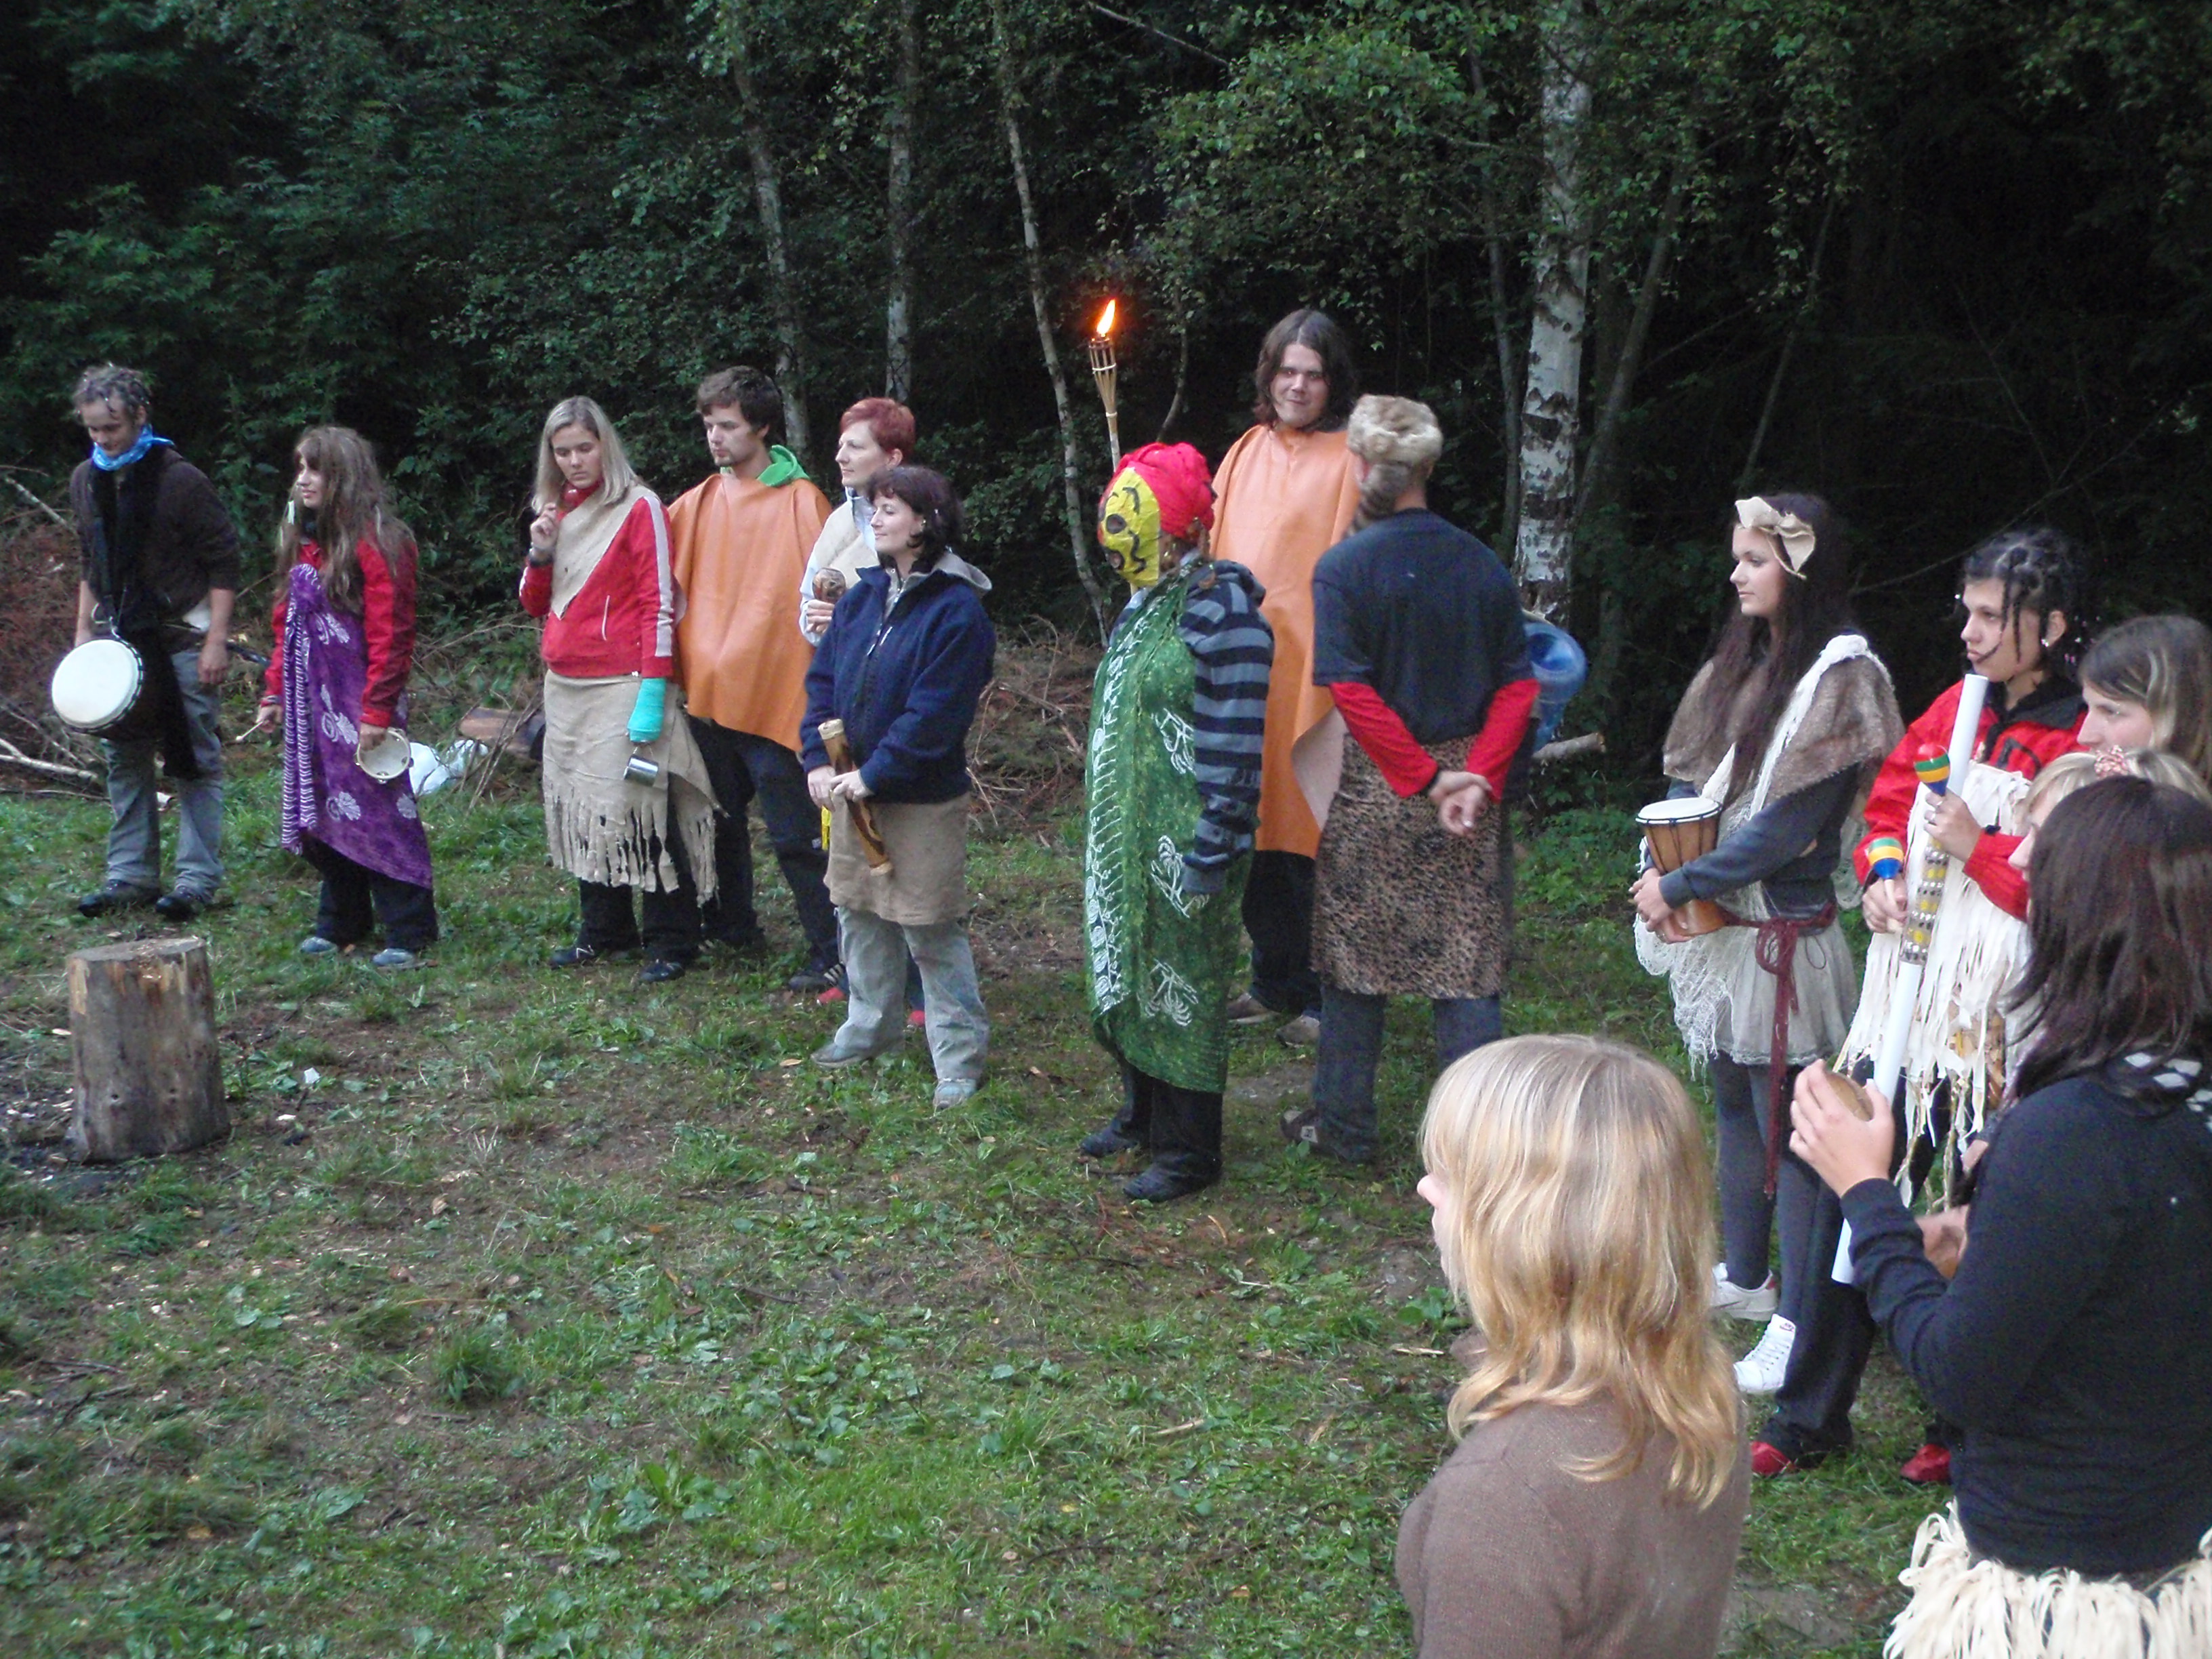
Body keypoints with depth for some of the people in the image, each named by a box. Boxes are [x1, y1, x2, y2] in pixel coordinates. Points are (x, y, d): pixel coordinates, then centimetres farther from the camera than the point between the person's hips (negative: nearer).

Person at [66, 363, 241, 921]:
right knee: (125, 759, 10)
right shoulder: (85, 481, 6)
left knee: (194, 760, -2)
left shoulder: (180, 480, -13)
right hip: (119, 638, 6)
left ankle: (197, 878, 4)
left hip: (182, 639, -6)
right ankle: (131, 875, 19)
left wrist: (216, 642, -14)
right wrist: (84, 631, 12)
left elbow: (223, 564, -10)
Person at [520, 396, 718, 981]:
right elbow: (536, 604, 19)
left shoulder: (638, 508, -6)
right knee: (581, 811, 8)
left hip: (621, 686, -7)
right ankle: (605, 932, 19)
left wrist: (653, 691, -18)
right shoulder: (557, 512, 15)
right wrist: (540, 553, -1)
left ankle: (671, 942, -2)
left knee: (642, 811, -8)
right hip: (565, 687, 7)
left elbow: (658, 603, -11)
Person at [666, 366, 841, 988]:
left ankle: (832, 953, 3)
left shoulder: (800, 503, -8)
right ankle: (733, 927, 33)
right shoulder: (699, 503, 9)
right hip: (708, 694, 6)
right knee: (720, 821, 18)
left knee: (795, 833, -4)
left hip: (774, 696, -6)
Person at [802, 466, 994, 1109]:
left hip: (923, 800, -7)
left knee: (932, 929, -2)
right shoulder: (862, 597, 6)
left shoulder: (957, 610, -16)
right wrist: (819, 760, -5)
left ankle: (960, 1054, 9)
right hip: (852, 791, 7)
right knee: (858, 913, 18)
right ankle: (870, 1026, 35)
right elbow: (823, 678, 7)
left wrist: (872, 775, -20)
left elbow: (934, 715, -21)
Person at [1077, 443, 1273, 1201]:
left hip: (1180, 840, -9)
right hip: (1124, 834, 9)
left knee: (1182, 988, 1)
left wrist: (1208, 853, -21)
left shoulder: (1220, 611, -18)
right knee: (1128, 974, 18)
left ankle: (1188, 1152, 12)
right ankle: (1142, 1114, 36)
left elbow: (1234, 744, -20)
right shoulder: (1142, 605, 12)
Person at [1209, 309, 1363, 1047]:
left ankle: (1321, 998, 9)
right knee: (1253, 829, 11)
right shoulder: (1247, 452, 14)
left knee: (1306, 829, -3)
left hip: (1310, 661, -6)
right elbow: (1212, 549, 20)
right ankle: (1274, 986, 24)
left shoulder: (1351, 460, -4)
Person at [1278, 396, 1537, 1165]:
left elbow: (1353, 692, -17)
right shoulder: (1482, 565, 1)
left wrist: (1424, 778, -13)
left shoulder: (1343, 567, -10)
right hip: (1469, 796, 3)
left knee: (1353, 961, 12)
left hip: (1375, 789, -3)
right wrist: (1476, 779, -9)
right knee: (1467, 969, 6)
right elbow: (1518, 686, -3)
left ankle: (1342, 1126, 23)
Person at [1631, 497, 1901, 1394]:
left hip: (1785, 933, -8)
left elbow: (1789, 823, -19)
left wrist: (1679, 886, -14)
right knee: (1734, 1106, 18)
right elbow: (1689, 780, 11)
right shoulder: (1741, 661, 11)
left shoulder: (1841, 675, -14)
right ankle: (1744, 1276, 32)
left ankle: (1799, 1318, 5)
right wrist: (1664, 876, -6)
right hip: (1717, 924, 8)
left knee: (1789, 1125, -3)